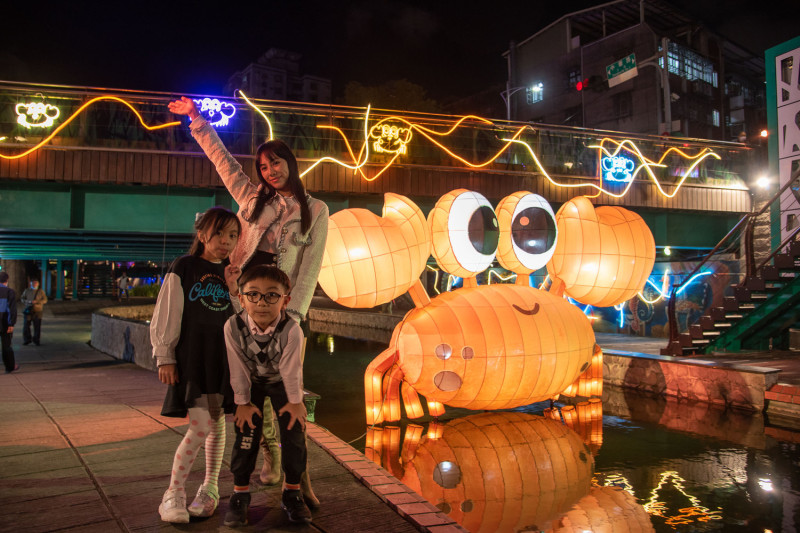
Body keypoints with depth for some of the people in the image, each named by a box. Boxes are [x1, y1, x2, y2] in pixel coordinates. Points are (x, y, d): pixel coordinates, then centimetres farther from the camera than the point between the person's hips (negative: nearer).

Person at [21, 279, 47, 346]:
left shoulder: (40, 291, 4)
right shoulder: (27, 291, 7)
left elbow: (45, 300, 0)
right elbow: (22, 298, 12)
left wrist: (36, 301, -15)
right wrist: (28, 302, -8)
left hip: (37, 311, -1)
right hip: (28, 310, 1)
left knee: (37, 326, -2)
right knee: (26, 325, -2)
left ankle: (36, 340, 10)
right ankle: (27, 340, 10)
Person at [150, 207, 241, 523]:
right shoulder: (184, 268, -3)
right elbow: (166, 316, -3)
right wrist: (164, 357, -4)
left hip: (224, 357, 4)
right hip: (193, 357, -4)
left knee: (217, 425, 11)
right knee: (200, 428, -10)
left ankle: (210, 488, 26)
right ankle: (173, 494, 5)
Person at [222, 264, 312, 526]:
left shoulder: (291, 329, -36)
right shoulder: (233, 326, -31)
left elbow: (291, 369, -22)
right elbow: (238, 369, -18)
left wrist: (295, 401, -9)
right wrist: (243, 402, -9)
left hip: (282, 384, 0)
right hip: (251, 384, 1)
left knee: (294, 434, -2)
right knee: (246, 433, -3)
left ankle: (292, 492, 15)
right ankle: (240, 493, 14)